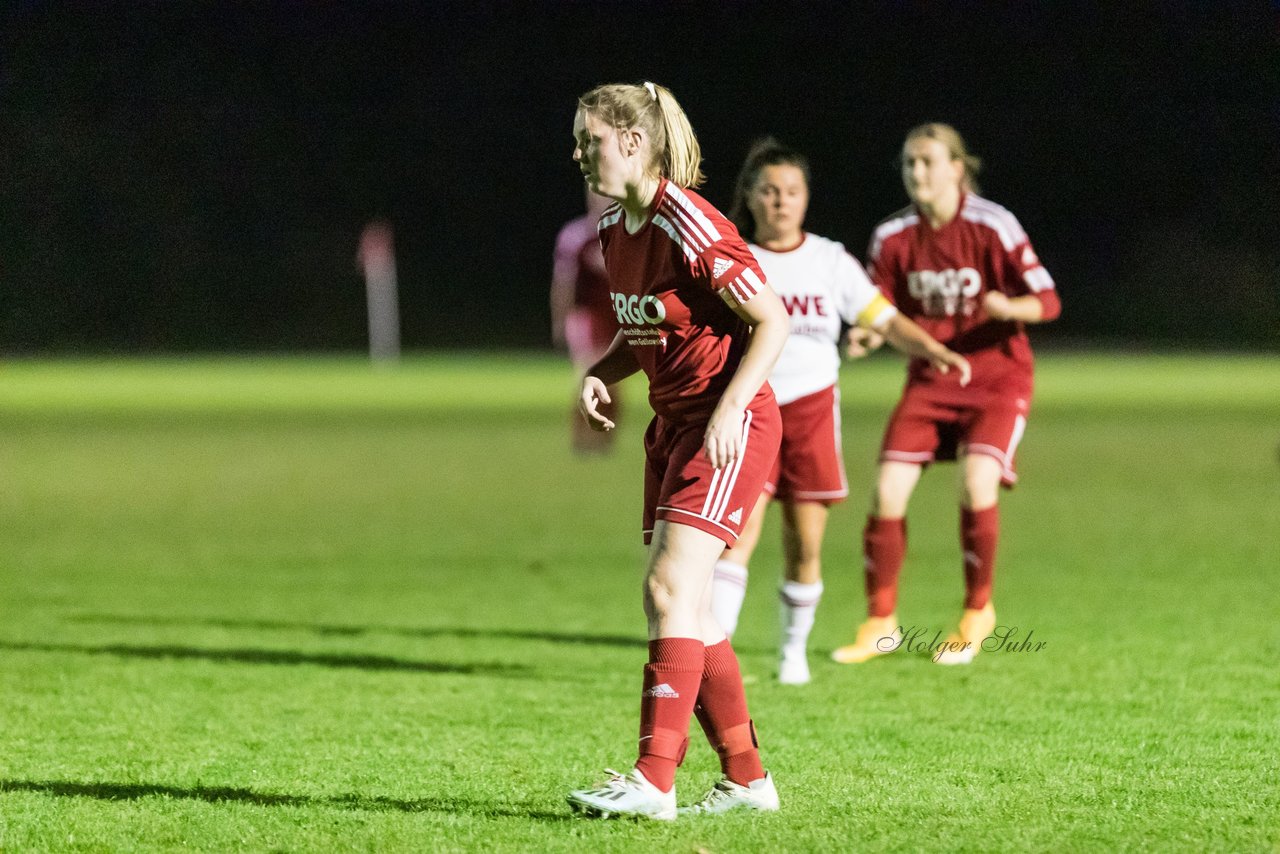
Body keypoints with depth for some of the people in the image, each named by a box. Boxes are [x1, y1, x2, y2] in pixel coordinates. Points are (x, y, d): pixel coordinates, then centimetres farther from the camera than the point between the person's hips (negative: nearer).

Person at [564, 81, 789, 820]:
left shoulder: (688, 226, -19)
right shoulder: (615, 231, 8)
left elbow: (772, 321, -17)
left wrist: (728, 410, -25)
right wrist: (600, 374, 3)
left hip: (729, 426, -9)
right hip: (673, 425, 9)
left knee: (671, 589, -17)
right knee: (686, 611, 8)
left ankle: (653, 782, -20)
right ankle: (747, 779, 17)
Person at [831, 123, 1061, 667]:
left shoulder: (991, 226, -14)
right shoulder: (893, 237, -3)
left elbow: (1047, 300, -13)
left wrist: (1010, 307, -35)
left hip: (996, 378, -4)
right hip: (929, 379, 4)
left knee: (977, 487, -22)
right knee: (887, 493, -8)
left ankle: (977, 613, 1)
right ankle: (880, 624, 8)